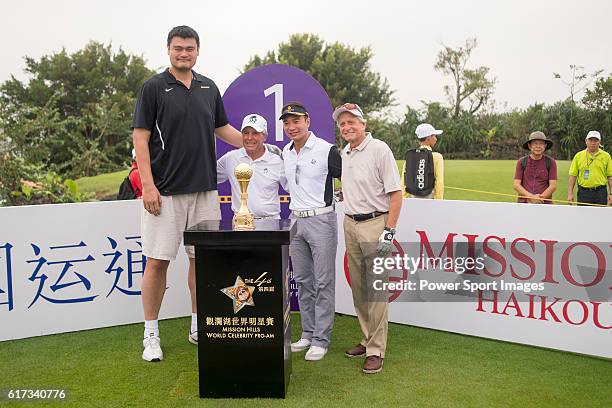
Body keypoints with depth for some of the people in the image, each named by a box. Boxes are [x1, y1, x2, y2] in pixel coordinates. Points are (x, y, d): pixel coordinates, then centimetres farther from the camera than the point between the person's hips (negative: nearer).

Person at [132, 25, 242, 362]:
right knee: (157, 261, -1)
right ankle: (151, 335, 13)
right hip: (165, 192, -4)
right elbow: (140, 138, -6)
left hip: (205, 190, 5)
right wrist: (148, 186, -15)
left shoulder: (209, 88, 12)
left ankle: (199, 326, 24)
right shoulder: (154, 87, -2)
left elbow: (222, 128, 22)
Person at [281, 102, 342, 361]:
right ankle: (308, 333, 24)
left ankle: (321, 340, 7)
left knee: (323, 282, -1)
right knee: (302, 281, 12)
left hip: (321, 220, -7)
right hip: (296, 221, 7)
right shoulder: (285, 152, 10)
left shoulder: (326, 150, -10)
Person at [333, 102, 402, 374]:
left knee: (376, 290, -5)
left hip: (375, 223, -7)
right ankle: (367, 339, 26)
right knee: (358, 288, 12)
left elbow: (395, 193, -13)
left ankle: (376, 351, 2)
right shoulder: (344, 153, 13)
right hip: (350, 224, 7)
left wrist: (389, 232, -18)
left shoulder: (379, 149, -9)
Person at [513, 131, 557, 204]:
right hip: (524, 203, 1)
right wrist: (531, 197, -13)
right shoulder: (521, 162, 6)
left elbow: (553, 186, 0)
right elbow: (516, 185, 1)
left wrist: (540, 198, -14)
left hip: (544, 203, 0)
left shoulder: (551, 162, 5)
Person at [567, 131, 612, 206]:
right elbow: (573, 175, 4)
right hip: (583, 193, 0)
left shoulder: (606, 156, 5)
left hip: (601, 193, 0)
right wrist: (570, 193, -2)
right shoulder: (578, 156, 5)